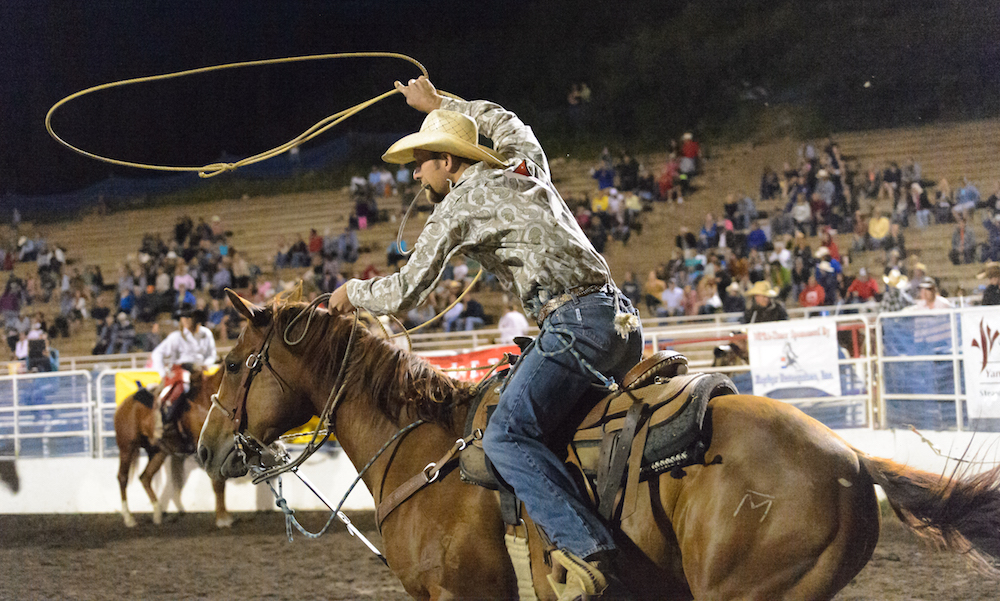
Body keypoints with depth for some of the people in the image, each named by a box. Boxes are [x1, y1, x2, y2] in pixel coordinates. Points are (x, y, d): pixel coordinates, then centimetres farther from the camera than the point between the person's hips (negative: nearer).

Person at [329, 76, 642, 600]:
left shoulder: (458, 205, 0)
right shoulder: (526, 165, 22)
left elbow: (405, 292, 1)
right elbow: (505, 122, 47)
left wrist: (353, 293, 20)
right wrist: (440, 105, 51)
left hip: (576, 322, -9)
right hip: (619, 320, 9)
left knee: (507, 434, -19)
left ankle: (590, 553, -36)